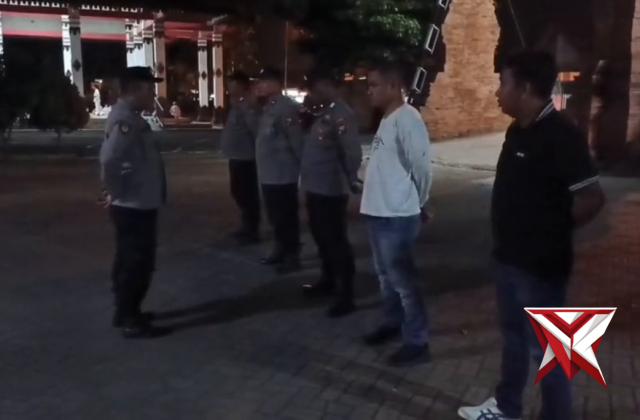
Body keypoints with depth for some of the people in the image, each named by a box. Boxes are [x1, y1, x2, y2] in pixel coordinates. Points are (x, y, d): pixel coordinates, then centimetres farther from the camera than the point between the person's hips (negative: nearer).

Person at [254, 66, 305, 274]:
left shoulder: (286, 107, -15)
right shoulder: (269, 107, 15)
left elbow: (296, 140, -18)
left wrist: (300, 165, -16)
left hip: (283, 175, -10)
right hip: (268, 174, 10)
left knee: (287, 217, 0)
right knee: (275, 216, 17)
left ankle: (292, 256, 10)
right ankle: (281, 250, 30)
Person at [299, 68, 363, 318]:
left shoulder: (342, 115, -17)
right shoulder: (325, 114, 14)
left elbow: (352, 151, -22)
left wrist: (351, 180, -16)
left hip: (330, 190, -10)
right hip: (316, 188, 10)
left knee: (336, 241, -3)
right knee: (322, 237, 20)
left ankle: (346, 295, 5)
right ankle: (328, 281, 36)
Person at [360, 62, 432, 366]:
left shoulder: (407, 119, -19)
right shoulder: (386, 119, 12)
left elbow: (421, 167, -18)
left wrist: (419, 203, -4)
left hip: (398, 216, -9)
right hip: (378, 212, 9)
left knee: (403, 280, 0)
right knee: (386, 276, 21)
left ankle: (417, 343, 13)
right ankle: (392, 323, 38)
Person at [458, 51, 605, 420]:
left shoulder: (561, 135, -20)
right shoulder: (518, 131, 6)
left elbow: (592, 198, -22)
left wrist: (552, 232, -9)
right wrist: (509, 239, 6)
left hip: (540, 264, -9)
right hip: (509, 257, 9)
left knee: (546, 348, 6)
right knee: (513, 336, 22)